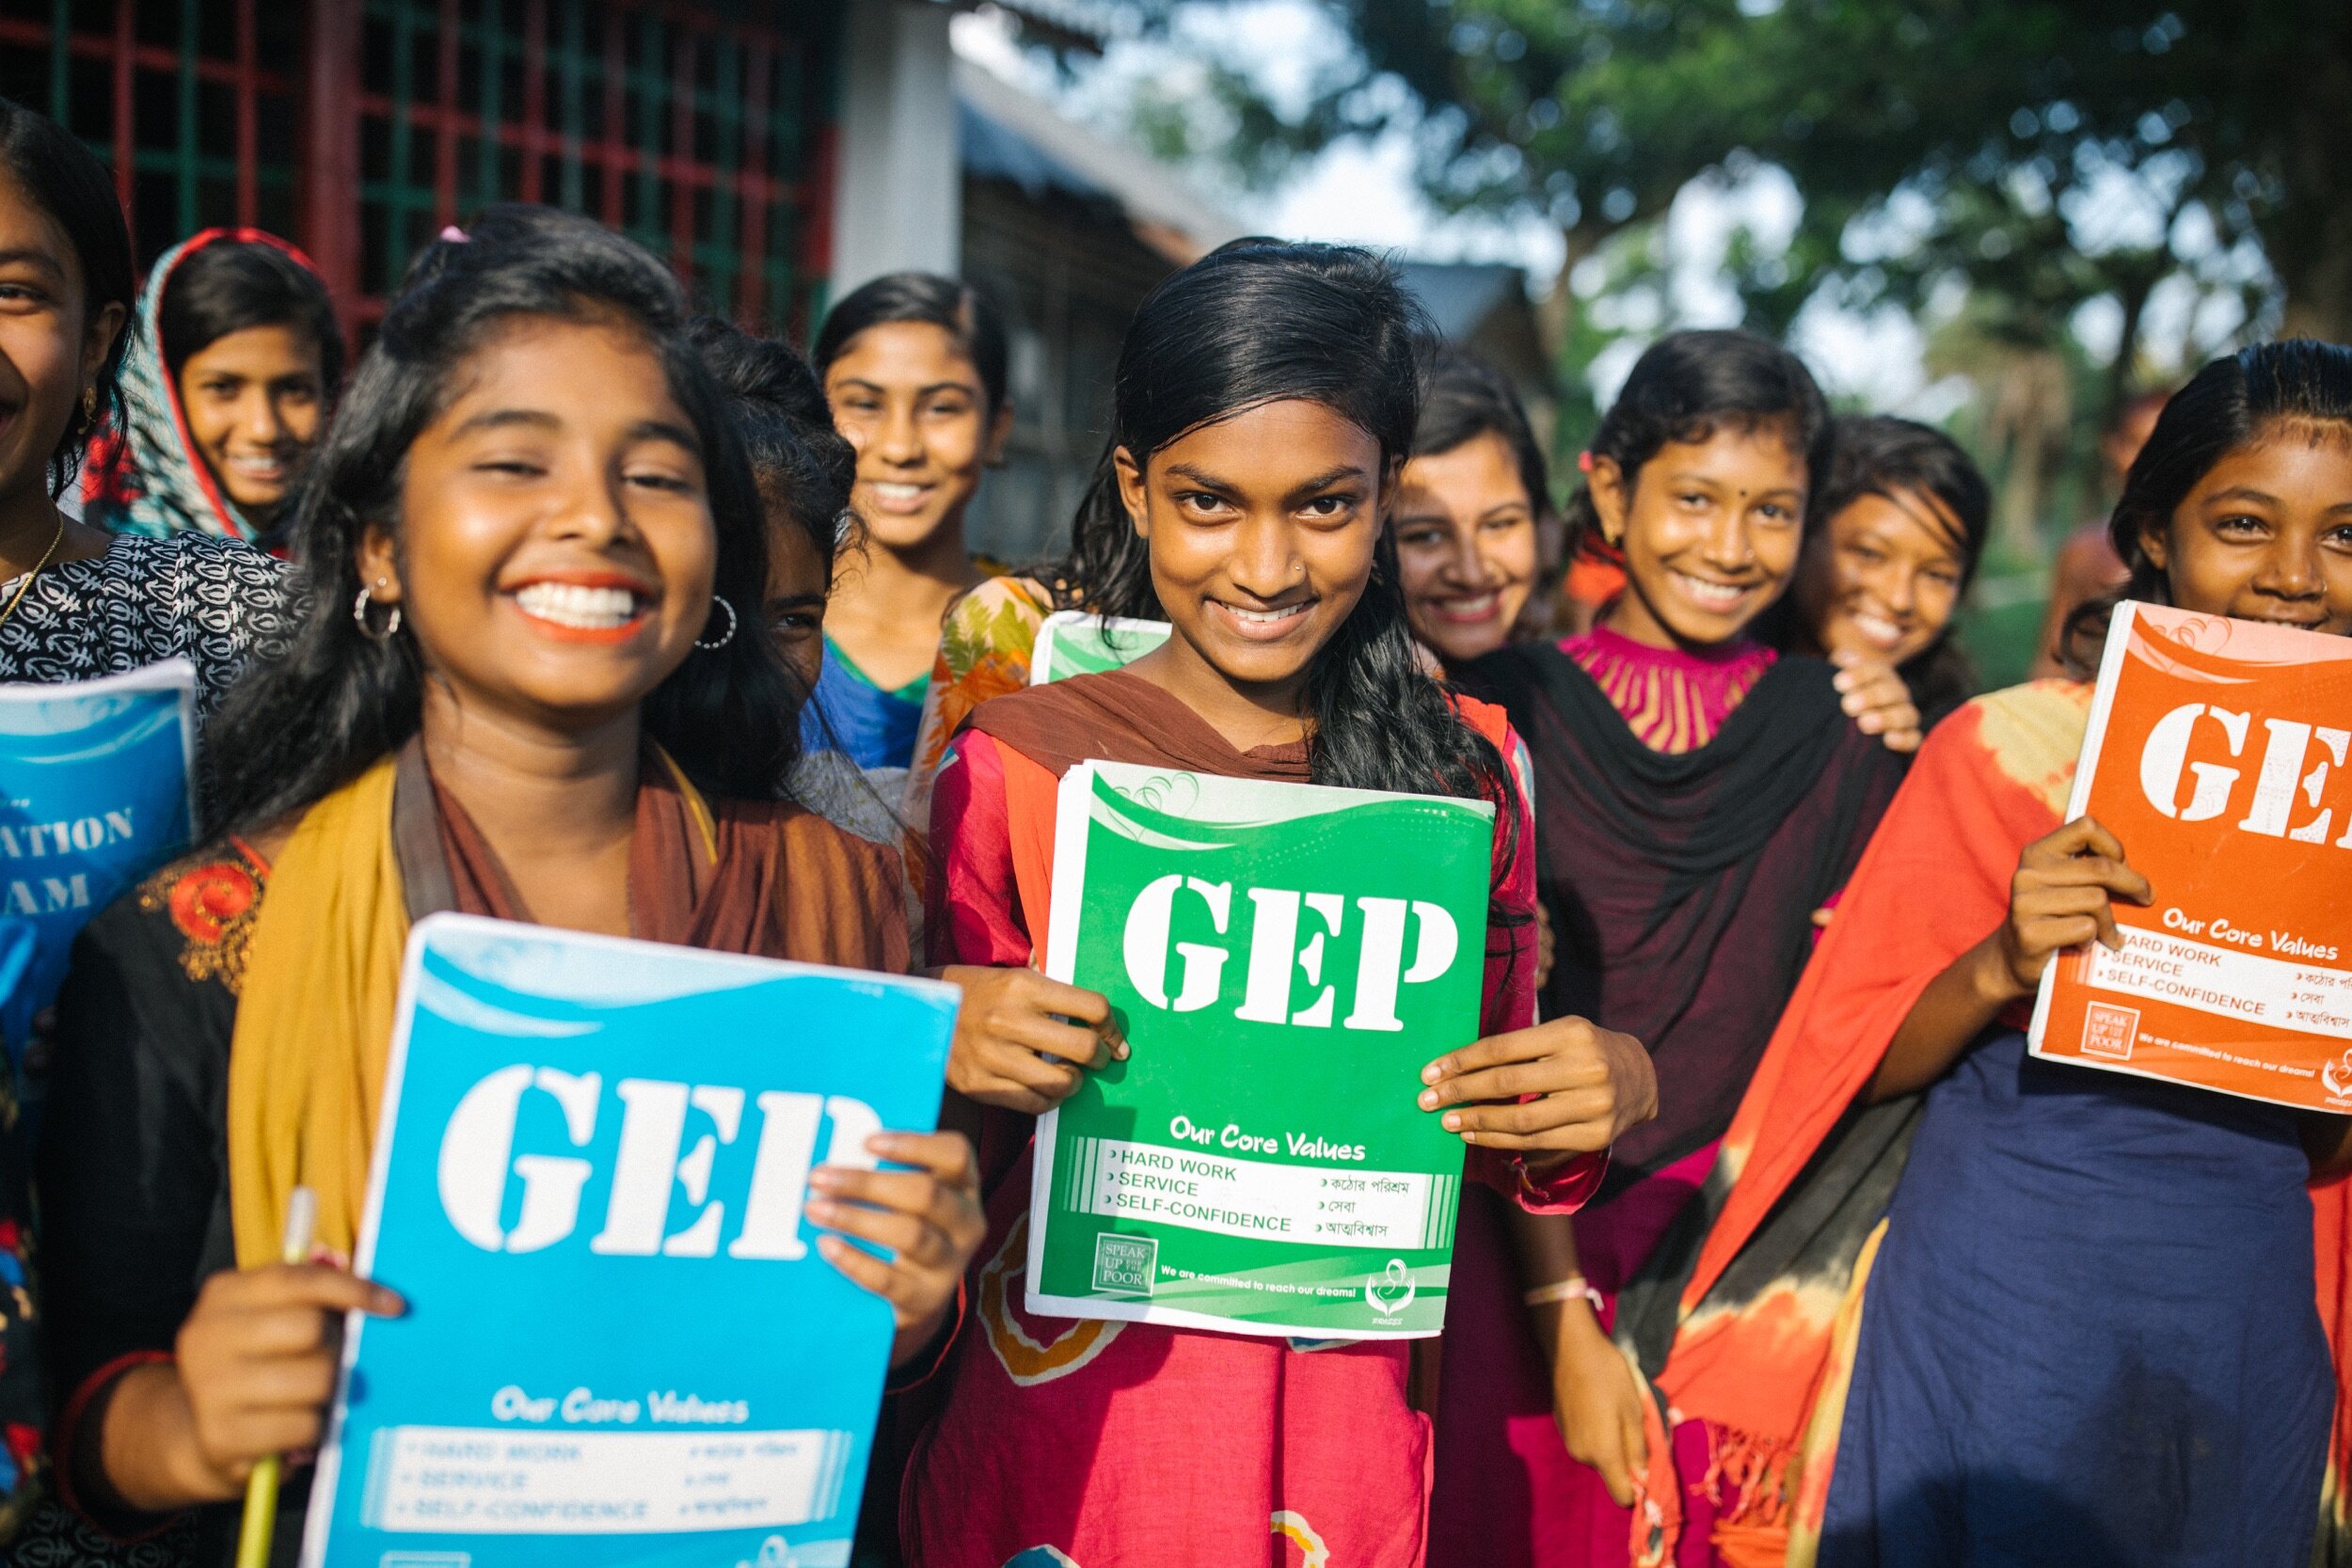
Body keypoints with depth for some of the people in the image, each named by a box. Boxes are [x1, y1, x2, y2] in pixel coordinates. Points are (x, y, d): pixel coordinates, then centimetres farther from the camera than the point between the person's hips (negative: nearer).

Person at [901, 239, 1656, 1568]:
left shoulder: (1465, 763, -1)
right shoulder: (1017, 766, -8)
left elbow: (1485, 1151, 6)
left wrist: (1603, 1093, -14)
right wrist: (946, 1059, -23)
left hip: (1342, 1457, 2)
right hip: (1057, 1446, -2)